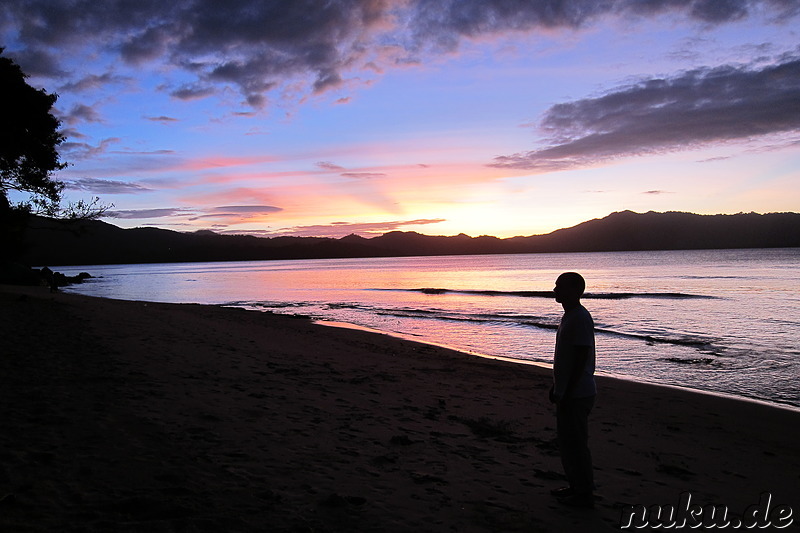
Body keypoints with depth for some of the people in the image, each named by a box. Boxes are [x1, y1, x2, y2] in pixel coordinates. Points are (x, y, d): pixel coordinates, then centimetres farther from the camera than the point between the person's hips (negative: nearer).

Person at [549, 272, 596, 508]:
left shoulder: (580, 319, -19)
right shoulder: (569, 316, 13)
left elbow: (581, 359, -23)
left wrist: (567, 393, -22)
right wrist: (556, 387, 22)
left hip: (577, 395, -10)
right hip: (567, 393, 10)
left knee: (575, 443, 0)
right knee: (567, 441, 18)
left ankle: (584, 494, 13)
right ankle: (576, 486, 31)